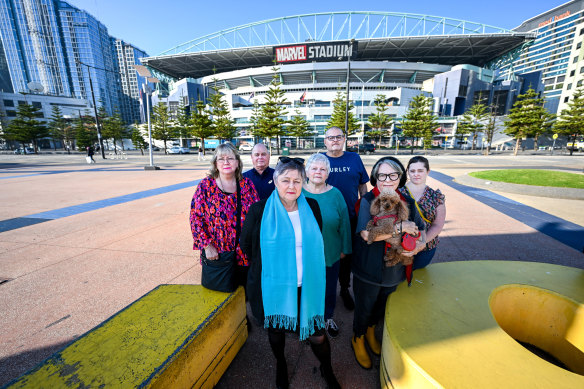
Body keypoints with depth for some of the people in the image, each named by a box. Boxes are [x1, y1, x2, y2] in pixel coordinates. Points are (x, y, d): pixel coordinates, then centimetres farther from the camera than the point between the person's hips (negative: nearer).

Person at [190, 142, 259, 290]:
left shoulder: (247, 184, 0)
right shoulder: (206, 185, -4)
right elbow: (196, 218, -5)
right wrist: (206, 245, -10)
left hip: (245, 254, 2)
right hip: (216, 255, -1)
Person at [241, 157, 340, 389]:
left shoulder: (311, 207, -6)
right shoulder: (260, 210, -14)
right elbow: (246, 243, -1)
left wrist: (307, 268, 9)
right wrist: (266, 268, 6)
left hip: (306, 287, 2)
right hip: (273, 287, -1)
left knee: (317, 335, 14)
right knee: (276, 330, 23)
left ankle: (327, 370, 48)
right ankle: (280, 364, 56)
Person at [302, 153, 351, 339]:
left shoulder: (335, 194, -7)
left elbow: (344, 224, 0)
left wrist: (345, 249, 3)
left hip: (331, 254, 1)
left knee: (329, 288, 20)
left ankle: (328, 318, 49)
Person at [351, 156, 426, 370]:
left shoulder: (407, 202, -3)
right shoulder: (368, 200, -19)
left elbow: (421, 228, 7)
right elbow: (366, 233, -31)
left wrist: (420, 243, -14)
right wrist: (401, 227, -29)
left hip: (394, 270, 5)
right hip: (368, 270, -5)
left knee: (381, 306, 27)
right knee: (364, 307, 16)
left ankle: (370, 331, 58)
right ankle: (358, 339, 47)